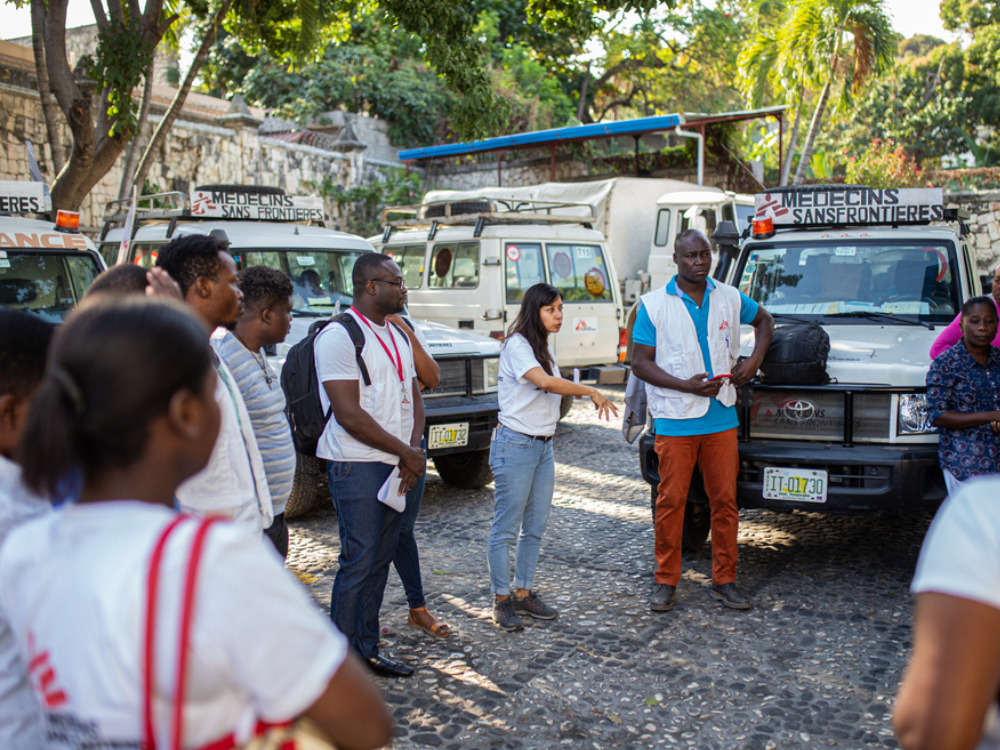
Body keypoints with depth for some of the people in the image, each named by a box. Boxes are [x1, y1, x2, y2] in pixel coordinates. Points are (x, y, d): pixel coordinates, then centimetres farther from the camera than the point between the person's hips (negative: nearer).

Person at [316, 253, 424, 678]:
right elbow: (349, 414, -18)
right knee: (358, 562, -4)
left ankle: (367, 649, 24)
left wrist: (413, 451, 0)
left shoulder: (398, 336, 15)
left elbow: (414, 396, 18)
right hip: (357, 465, -8)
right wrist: (405, 452, -12)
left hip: (396, 464, 8)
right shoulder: (339, 336, -12)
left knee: (381, 560, 13)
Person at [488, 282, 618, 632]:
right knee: (506, 528, -1)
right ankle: (502, 600, 9)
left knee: (535, 527, 12)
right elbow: (543, 381, -27)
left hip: (543, 446, 9)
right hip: (515, 445, -9)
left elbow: (551, 390, 12)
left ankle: (524, 594, 23)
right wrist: (591, 391, -23)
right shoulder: (517, 345, -13)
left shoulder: (544, 348, 15)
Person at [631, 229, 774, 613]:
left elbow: (764, 320, 26)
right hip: (674, 420, -3)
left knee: (725, 499, 7)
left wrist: (755, 360, 7)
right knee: (671, 500, 1)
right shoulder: (653, 304, -3)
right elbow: (639, 363, -5)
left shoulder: (730, 298, 7)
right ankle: (665, 582, 15)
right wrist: (687, 386, -17)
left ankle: (724, 580, 20)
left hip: (721, 418, 3)